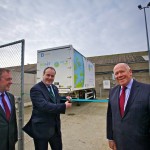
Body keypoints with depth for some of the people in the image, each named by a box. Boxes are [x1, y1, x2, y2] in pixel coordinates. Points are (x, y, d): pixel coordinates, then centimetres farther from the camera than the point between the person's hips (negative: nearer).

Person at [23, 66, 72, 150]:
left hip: (55, 127, 7)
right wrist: (64, 106, -29)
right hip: (41, 128, -7)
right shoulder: (36, 89, -19)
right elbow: (44, 106, -30)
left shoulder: (54, 88, 6)